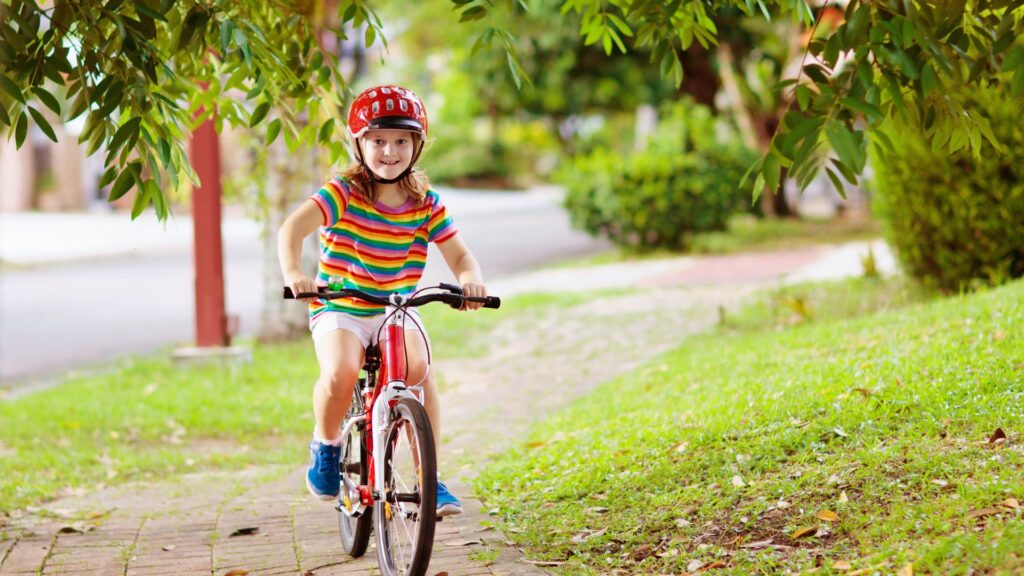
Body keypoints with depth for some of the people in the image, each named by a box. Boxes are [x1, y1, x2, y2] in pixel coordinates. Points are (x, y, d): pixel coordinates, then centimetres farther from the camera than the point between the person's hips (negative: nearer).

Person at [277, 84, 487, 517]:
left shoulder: (425, 203, 0)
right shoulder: (343, 193, -11)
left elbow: (459, 255, -1)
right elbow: (293, 228, -24)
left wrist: (470, 279, -25)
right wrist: (293, 274, -44)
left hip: (397, 311, 2)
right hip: (339, 310, -2)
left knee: (419, 369, -27)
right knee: (340, 373, -32)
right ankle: (326, 445, 2)